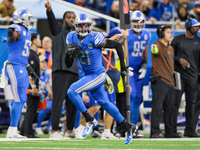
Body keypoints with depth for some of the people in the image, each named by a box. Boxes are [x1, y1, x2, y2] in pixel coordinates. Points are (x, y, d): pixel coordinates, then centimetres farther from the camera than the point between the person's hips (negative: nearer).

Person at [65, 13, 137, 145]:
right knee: (104, 103, 18)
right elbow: (68, 65, 5)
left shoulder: (94, 39, -19)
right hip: (89, 76, 8)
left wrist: (123, 66, -7)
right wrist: (69, 54, -16)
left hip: (98, 75, -8)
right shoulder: (72, 38, 1)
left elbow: (117, 45, -11)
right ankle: (129, 127, 31)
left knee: (72, 91, -19)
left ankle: (90, 121, -7)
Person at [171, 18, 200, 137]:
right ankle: (172, 129, 0)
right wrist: (179, 59, -13)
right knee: (176, 102, -4)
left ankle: (189, 130, 11)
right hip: (179, 74, -3)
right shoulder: (178, 39, 1)